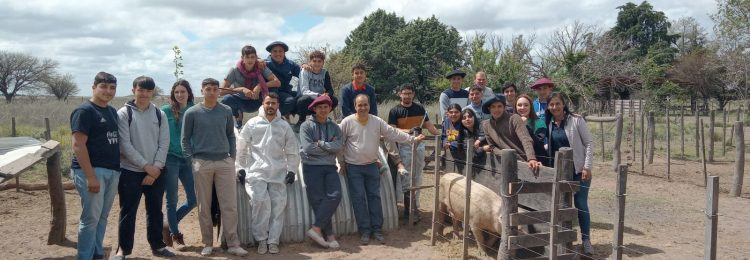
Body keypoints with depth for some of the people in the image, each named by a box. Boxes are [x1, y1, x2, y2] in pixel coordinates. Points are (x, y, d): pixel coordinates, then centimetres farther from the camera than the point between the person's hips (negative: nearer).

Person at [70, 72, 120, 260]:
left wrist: (118, 168, 12)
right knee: (91, 218, -4)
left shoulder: (112, 111, 15)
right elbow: (78, 145, -15)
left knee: (102, 217, 12)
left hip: (113, 171, 7)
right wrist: (90, 176, -20)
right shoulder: (84, 111, -8)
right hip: (92, 170, -7)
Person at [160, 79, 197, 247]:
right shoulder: (166, 111, -2)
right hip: (170, 159, -3)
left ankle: (171, 225, 25)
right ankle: (175, 233, 19)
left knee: (193, 200, 4)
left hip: (188, 159, 4)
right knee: (172, 200, 4)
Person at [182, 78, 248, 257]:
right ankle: (207, 244, 16)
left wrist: (233, 156, 6)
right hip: (202, 164, -1)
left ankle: (233, 244, 5)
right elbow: (185, 139, 5)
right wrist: (191, 160, -3)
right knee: (204, 206, 6)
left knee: (229, 205, -1)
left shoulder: (226, 111, 8)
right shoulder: (192, 113, 2)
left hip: (225, 163, 2)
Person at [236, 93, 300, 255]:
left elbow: (292, 150, 15)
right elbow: (241, 148, 9)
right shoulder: (252, 124, 7)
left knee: (278, 204, -9)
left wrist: (292, 170, 7)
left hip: (278, 173, 2)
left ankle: (273, 241, 1)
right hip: (256, 172, -2)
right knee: (261, 201, -22)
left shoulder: (284, 126, 12)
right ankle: (261, 239, -6)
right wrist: (241, 168, 3)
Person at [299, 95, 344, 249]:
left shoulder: (335, 127, 12)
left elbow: (338, 146, -3)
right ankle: (329, 235, 2)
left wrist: (321, 144, -10)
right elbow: (308, 148, -12)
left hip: (330, 167, 3)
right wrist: (329, 147, -3)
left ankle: (316, 228, -9)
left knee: (335, 196, -15)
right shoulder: (307, 126, 1)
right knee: (319, 200, -4)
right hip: (312, 167, -3)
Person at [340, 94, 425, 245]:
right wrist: (342, 162, -1)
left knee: (374, 197, 5)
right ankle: (364, 231, 7)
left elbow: (394, 134, -1)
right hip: (353, 167, -3)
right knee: (359, 198, -1)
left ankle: (377, 229, 13)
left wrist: (413, 139, -7)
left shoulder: (377, 122, -1)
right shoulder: (347, 122, -8)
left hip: (372, 166, 3)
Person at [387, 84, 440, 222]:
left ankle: (414, 206, 16)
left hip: (419, 144, 4)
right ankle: (409, 208, 1)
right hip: (404, 146, -4)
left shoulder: (420, 108, 10)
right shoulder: (395, 111, -2)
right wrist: (409, 130, -23)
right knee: (407, 177, -5)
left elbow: (429, 125, 13)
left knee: (417, 177, 8)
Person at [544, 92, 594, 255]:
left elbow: (589, 143, -8)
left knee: (581, 205, -2)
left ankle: (586, 240, 10)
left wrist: (587, 167, -14)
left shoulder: (576, 120, -9)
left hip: (579, 170, -4)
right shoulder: (549, 124, 3)